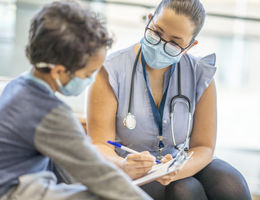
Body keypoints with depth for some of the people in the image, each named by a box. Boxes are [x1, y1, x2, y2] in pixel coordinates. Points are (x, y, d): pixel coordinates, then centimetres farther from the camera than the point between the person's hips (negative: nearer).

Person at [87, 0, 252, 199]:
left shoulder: (201, 75, -2)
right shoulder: (112, 72, -10)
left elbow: (203, 146, -5)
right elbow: (99, 144, -14)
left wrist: (176, 171, -28)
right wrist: (123, 166, -38)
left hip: (185, 164, 3)